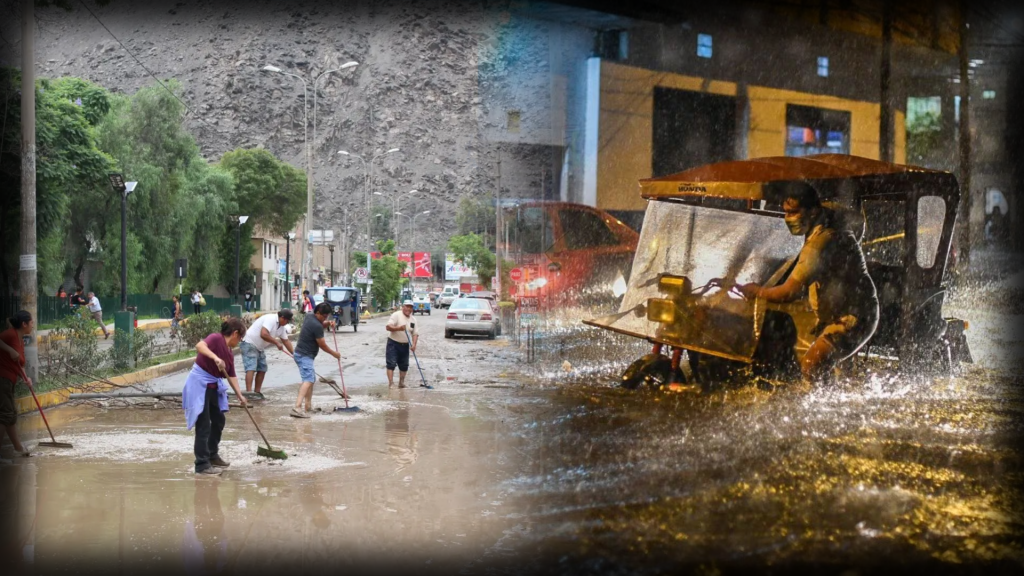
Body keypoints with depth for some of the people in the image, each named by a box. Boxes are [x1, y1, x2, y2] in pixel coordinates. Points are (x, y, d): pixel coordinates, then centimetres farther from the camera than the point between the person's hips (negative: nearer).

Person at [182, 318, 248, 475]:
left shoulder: (229, 353, 11)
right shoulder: (216, 338, -14)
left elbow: (232, 376, 17)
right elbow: (200, 346, -33)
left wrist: (239, 395, 13)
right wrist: (215, 358, -43)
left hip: (213, 386, 10)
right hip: (199, 385, -10)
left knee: (219, 421, 20)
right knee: (204, 426, -7)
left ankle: (212, 456, 36)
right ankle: (202, 464, -1)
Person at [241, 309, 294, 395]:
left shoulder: (281, 327, 8)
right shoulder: (270, 319, -23)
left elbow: (286, 341, 17)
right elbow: (263, 334, -34)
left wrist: (294, 354, 13)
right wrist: (277, 343, -24)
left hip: (259, 347, 10)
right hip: (249, 344, -10)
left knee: (262, 369, 10)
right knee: (251, 368, -18)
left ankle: (257, 392, 15)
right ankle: (249, 392, -26)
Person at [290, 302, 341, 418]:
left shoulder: (309, 316, 7)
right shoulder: (317, 326, -20)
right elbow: (322, 345, -12)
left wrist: (326, 323, 9)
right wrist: (334, 354, 2)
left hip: (301, 353, 11)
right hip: (305, 356, -11)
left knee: (311, 379, 22)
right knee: (308, 380, -22)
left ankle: (309, 406, 29)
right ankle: (297, 407, -38)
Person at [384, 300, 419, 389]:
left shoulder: (412, 319, 8)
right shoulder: (396, 315, -10)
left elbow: (415, 333, 7)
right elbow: (388, 327, -19)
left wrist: (414, 344, -8)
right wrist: (398, 328, -32)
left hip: (405, 345, 6)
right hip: (393, 343, -6)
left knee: (404, 365, 10)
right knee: (391, 364, -10)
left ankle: (401, 383, 22)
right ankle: (391, 383, -11)